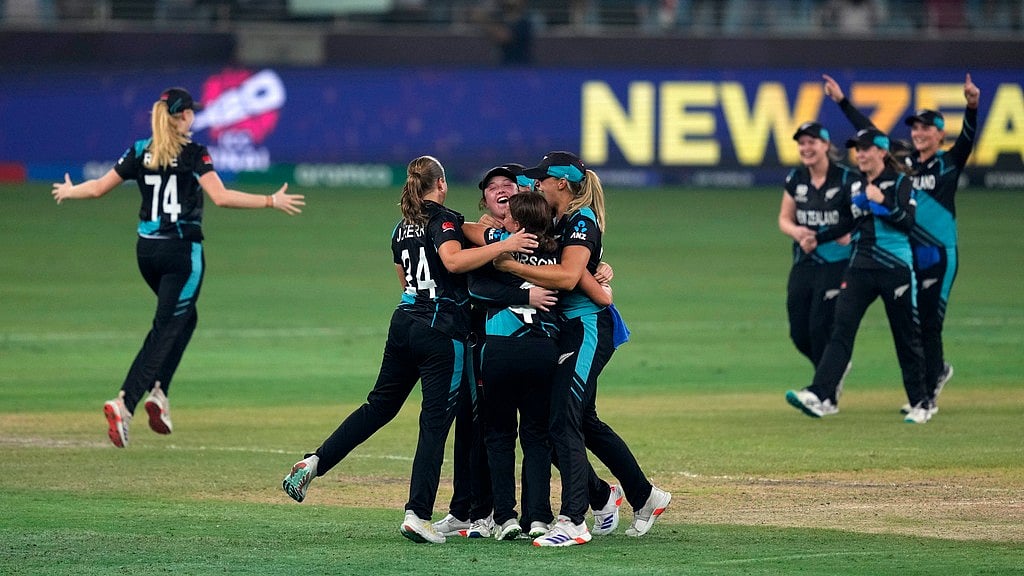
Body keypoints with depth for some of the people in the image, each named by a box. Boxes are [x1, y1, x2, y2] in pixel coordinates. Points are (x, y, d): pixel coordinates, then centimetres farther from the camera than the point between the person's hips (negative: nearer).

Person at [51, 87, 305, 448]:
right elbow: (221, 197, -20)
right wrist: (271, 202, -17)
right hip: (182, 252, -6)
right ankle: (125, 403, -19)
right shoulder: (193, 154, -9)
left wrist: (68, 192, 28)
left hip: (146, 250, 6)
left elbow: (98, 187, 8)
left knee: (185, 316, 24)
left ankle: (159, 392, 10)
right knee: (167, 328, -4)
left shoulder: (140, 153, 4)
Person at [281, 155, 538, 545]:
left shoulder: (402, 229, 16)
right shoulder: (443, 220, -7)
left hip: (405, 321, 7)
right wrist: (503, 246, -26)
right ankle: (418, 513, -13)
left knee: (380, 405, 17)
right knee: (436, 420, -6)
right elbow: (454, 260, -27)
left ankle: (314, 463, 6)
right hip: (442, 331, -7)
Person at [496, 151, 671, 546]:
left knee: (563, 421, -15)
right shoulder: (559, 221, 15)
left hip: (586, 328, -10)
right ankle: (645, 498, 30)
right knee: (584, 421, 17)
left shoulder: (582, 221, -14)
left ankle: (573, 522, -18)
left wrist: (512, 265, -27)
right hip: (567, 328, 10)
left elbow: (568, 276, -28)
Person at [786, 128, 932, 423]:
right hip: (860, 267, 5)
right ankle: (821, 395, -21)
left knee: (906, 337, 3)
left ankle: (920, 404, 15)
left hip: (894, 267, -5)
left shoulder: (900, 183, -2)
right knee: (841, 329, -10)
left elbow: (907, 222, -13)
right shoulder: (855, 187, 14)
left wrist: (881, 202, -21)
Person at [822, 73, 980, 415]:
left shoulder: (949, 163, 0)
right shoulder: (902, 162, 11)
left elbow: (967, 138, -16)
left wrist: (972, 107, -35)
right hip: (906, 255, 5)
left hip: (939, 255, -5)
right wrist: (842, 101, 15)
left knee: (929, 325, -5)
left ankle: (927, 398, 0)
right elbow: (869, 131, 15)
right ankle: (938, 370, 32)